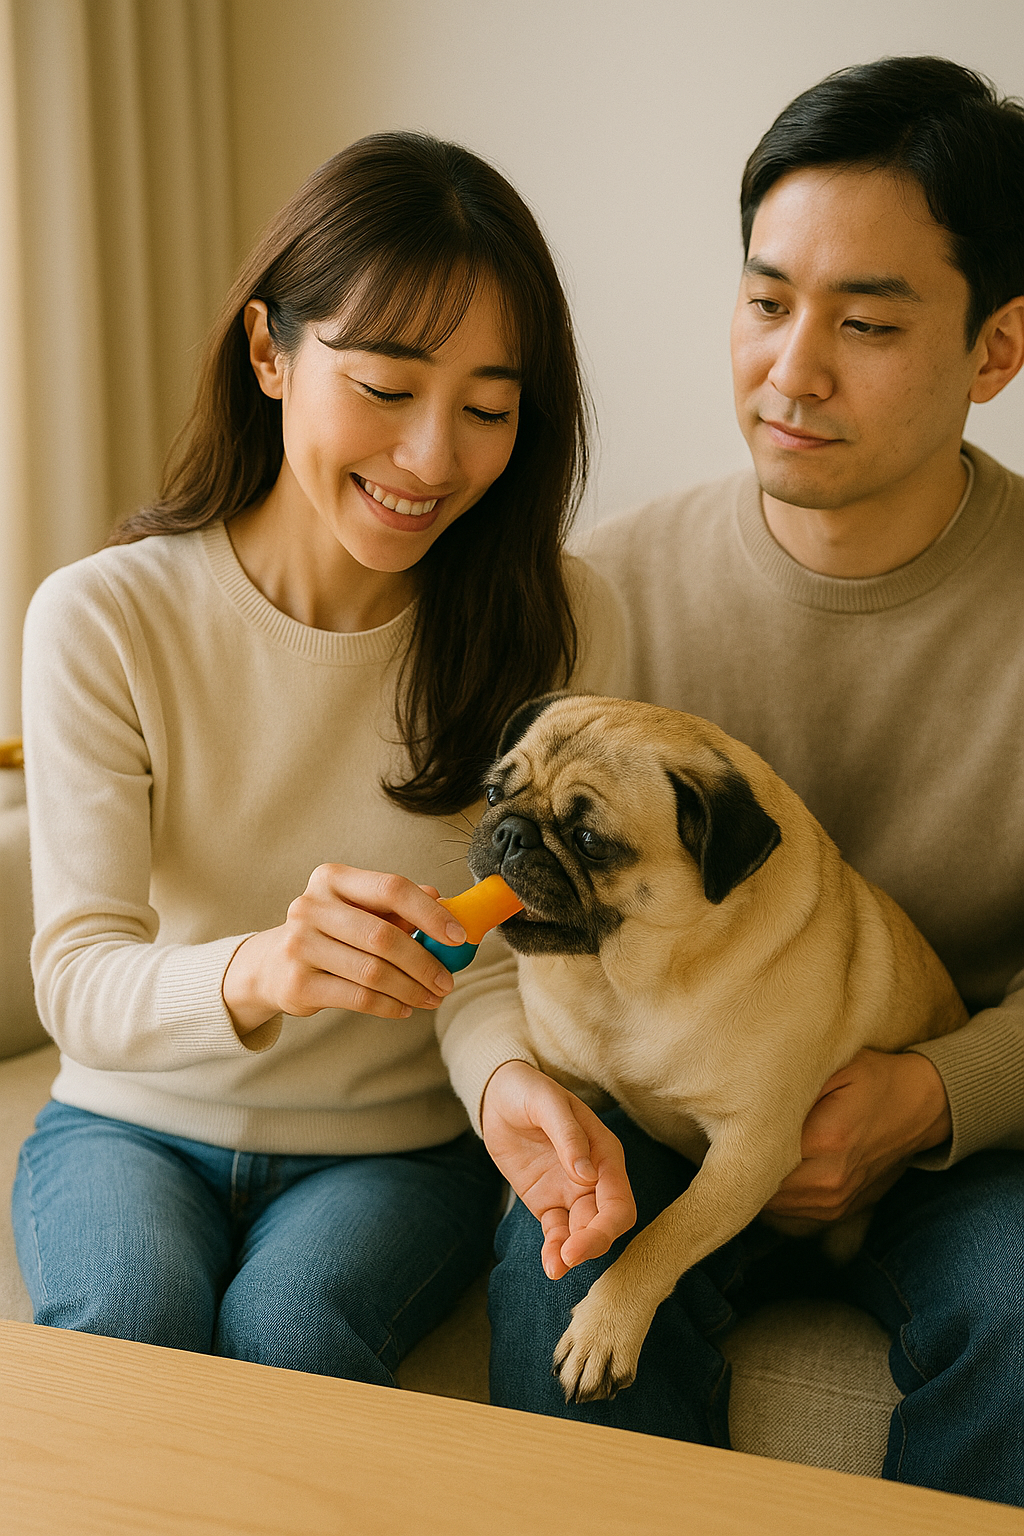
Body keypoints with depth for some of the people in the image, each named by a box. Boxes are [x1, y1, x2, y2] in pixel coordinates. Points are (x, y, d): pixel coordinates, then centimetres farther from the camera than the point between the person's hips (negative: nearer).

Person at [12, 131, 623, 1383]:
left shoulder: (551, 628, -11)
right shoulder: (102, 619, -15)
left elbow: (490, 964, -10)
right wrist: (255, 972, -43)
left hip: (396, 1145, 0)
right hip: (134, 1126, 1)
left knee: (282, 1336, -28)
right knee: (128, 1326, -28)